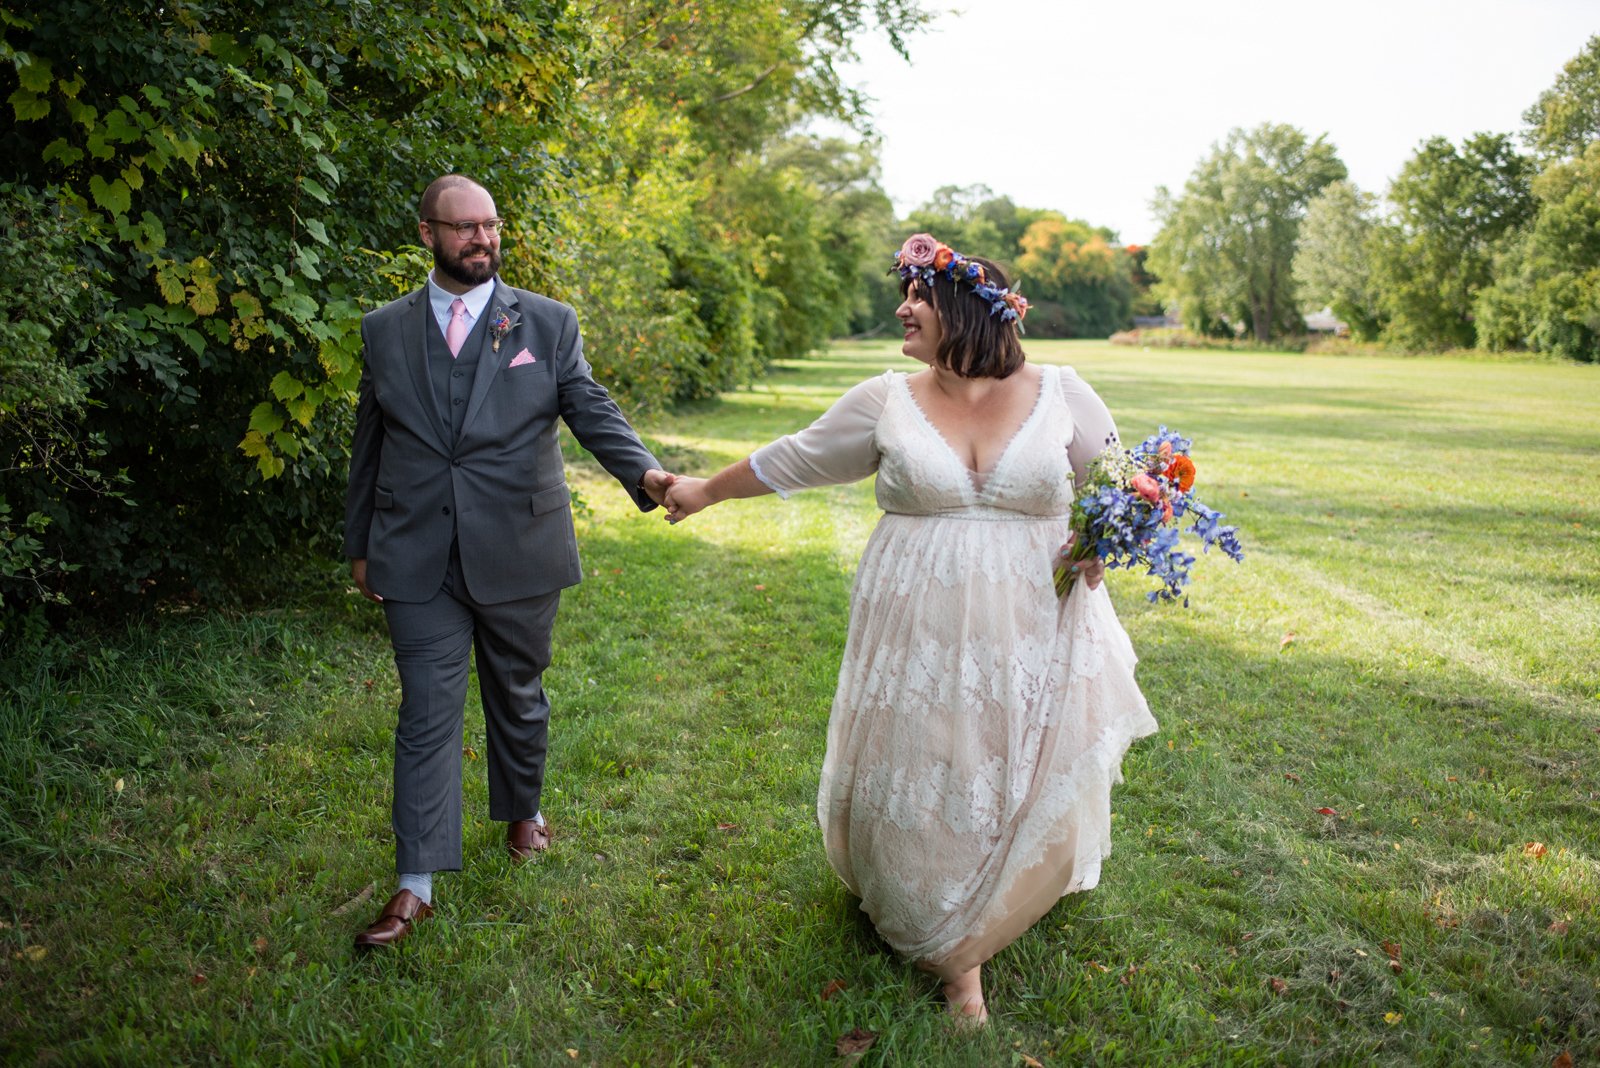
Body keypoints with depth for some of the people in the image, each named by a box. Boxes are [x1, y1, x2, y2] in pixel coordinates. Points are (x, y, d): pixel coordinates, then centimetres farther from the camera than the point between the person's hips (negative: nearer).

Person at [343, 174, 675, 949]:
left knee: (518, 697, 16)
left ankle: (523, 809, 41)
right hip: (418, 562, 0)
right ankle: (416, 884, 9)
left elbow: (591, 410, -6)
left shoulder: (548, 323, 2)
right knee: (427, 714, 2)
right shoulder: (385, 331, 6)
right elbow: (369, 444, 11)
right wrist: (360, 545, 13)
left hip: (518, 555, 0)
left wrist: (643, 471, -25)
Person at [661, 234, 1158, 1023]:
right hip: (919, 635, 0)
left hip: (1032, 635, 1)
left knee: (1035, 793, 7)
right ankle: (953, 952, 34)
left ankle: (970, 929, 36)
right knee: (918, 786, 6)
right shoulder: (887, 402, 0)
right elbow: (792, 460, 10)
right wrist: (706, 492, 18)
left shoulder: (1062, 395, -1)